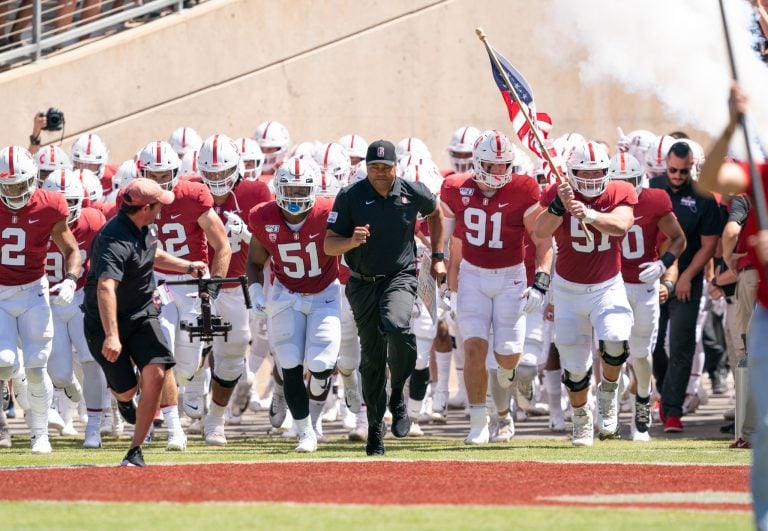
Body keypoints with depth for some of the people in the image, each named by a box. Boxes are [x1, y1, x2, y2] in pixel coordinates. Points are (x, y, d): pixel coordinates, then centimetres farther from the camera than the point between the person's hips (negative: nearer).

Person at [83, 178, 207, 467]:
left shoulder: (146, 227, 0)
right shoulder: (116, 240, -30)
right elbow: (106, 287, -43)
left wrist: (187, 266, 11)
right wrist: (111, 336, -53)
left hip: (142, 314, 7)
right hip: (108, 321, -7)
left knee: (155, 374, -14)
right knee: (127, 388, 0)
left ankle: (135, 451, -6)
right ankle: (123, 397, 44)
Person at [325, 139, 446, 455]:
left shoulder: (413, 193, -3)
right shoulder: (350, 197, -6)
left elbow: (435, 214, 20)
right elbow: (329, 245, -6)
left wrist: (437, 257, 18)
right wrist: (351, 241, -27)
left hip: (400, 277, -1)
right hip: (363, 284, 1)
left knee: (396, 326, -31)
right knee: (372, 356, 6)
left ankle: (398, 397, -9)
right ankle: (375, 428, 19)